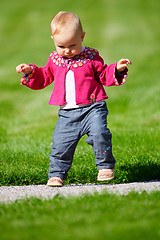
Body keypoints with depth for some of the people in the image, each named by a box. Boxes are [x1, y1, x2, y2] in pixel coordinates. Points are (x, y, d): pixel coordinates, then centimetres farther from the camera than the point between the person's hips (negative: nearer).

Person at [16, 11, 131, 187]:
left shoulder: (91, 57, 2)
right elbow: (44, 78, 21)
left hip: (93, 108, -3)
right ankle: (57, 174, 12)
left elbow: (104, 76, 8)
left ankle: (105, 166, -5)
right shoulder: (55, 60, 10)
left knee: (99, 134, -23)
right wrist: (31, 72, 6)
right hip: (68, 113, 3)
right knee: (61, 143, -4)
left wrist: (117, 69, -9)